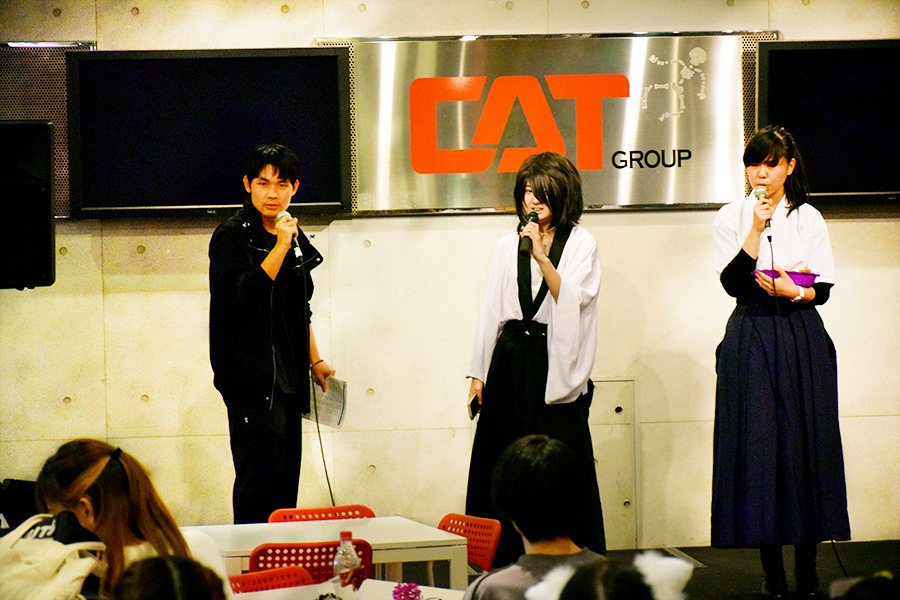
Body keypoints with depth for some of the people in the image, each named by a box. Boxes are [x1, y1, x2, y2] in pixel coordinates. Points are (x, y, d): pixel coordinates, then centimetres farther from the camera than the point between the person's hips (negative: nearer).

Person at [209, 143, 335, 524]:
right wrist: (280, 247, -21)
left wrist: (315, 361, 22)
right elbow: (242, 296, -21)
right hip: (252, 377, -7)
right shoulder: (231, 236, -7)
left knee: (287, 477, 7)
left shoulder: (294, 237, 16)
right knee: (259, 478, -11)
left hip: (288, 377, 7)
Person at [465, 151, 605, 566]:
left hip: (555, 366, -4)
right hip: (511, 364, 4)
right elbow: (491, 310, 15)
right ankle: (509, 559, 7)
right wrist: (479, 371, 12)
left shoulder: (581, 244, 2)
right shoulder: (509, 245, 13)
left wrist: (542, 258, -21)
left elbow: (571, 302, -11)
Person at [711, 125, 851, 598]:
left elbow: (824, 288, 6)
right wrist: (756, 230, -16)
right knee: (757, 447, -4)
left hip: (802, 343, 1)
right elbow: (732, 282, -7)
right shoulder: (730, 218, 4)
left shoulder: (808, 219, 7)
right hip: (751, 342, -1)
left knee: (805, 445, 0)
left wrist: (794, 292, -13)